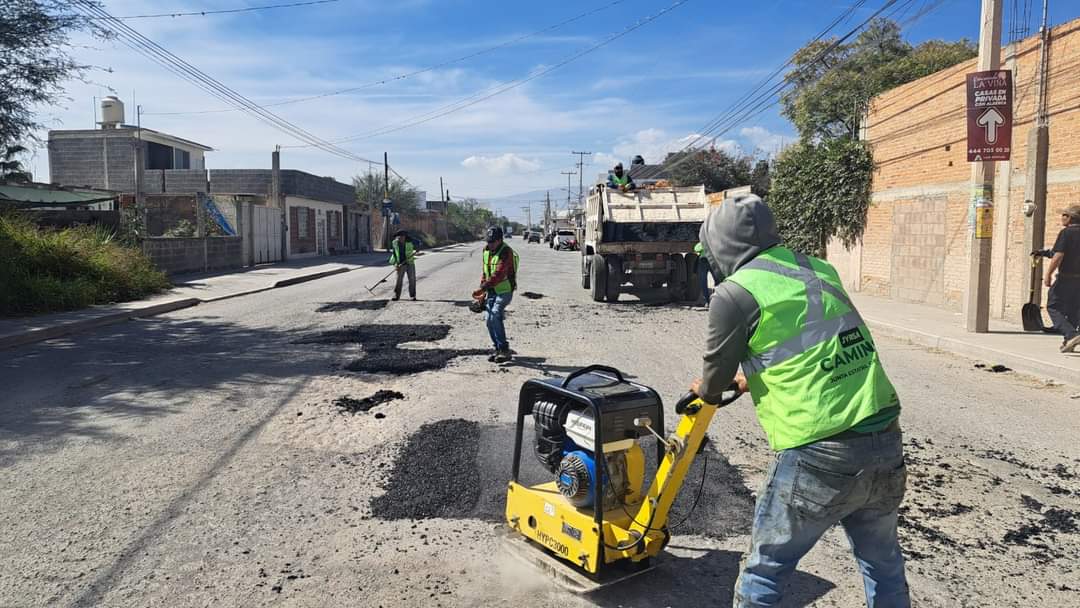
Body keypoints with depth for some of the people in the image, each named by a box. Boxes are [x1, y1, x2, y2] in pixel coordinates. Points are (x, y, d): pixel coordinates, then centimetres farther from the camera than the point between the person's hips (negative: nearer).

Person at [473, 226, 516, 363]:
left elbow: (498, 275, -27)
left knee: (494, 317, -22)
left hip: (504, 291, -8)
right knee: (490, 321, 5)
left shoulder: (506, 252, -18)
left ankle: (504, 350, -16)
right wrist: (483, 291, 5)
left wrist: (482, 288, -31)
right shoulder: (486, 250, 8)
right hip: (491, 291, 8)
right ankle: (498, 349, 18)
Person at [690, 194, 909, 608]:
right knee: (883, 565, 25)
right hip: (885, 439, 7)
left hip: (818, 456, -7)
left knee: (764, 572, 12)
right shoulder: (820, 271, 13)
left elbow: (716, 375, 5)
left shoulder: (735, 293, -8)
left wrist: (705, 390, 28)